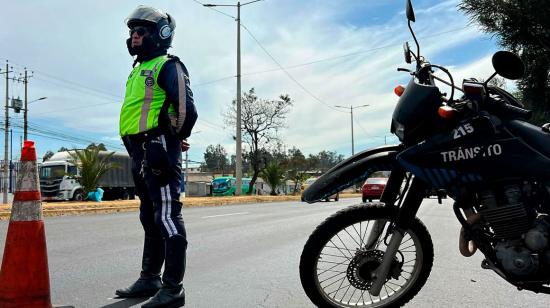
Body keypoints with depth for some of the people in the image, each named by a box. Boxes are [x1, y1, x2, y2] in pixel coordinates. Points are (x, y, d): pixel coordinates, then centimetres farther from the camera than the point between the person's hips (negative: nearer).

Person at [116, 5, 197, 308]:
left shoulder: (168, 65, -4)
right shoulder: (138, 70, 24)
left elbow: (186, 109, -16)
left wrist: (174, 138, -2)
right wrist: (137, 151, 18)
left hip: (158, 150, -10)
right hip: (140, 152, 10)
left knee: (167, 217, -9)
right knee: (150, 219, 15)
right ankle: (150, 279, 26)